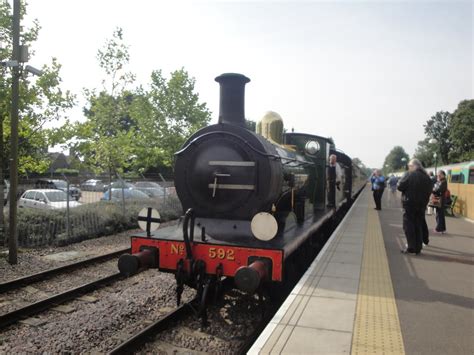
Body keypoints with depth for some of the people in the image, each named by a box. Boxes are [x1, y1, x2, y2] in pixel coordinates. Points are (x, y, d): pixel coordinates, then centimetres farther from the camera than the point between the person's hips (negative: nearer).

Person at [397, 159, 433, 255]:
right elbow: (429, 191, 11)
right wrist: (424, 201, 18)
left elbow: (400, 187, -13)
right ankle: (418, 247, 13)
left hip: (409, 203, -6)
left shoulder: (409, 175, -12)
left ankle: (411, 247, -4)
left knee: (409, 225, 0)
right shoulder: (426, 177, 7)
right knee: (419, 225, 11)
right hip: (422, 204, 6)